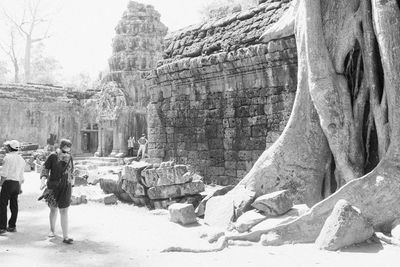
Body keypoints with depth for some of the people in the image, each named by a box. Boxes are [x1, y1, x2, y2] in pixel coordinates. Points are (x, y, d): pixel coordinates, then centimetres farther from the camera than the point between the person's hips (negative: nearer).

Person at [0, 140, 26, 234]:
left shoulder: (8, 157, -10)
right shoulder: (21, 159, 12)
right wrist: (20, 187, 22)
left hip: (8, 182, -7)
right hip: (17, 183, 7)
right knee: (14, 205, 11)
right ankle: (12, 226, 18)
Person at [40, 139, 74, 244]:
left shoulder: (69, 157, 1)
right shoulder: (53, 156, -9)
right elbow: (45, 168, -5)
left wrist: (71, 183, 19)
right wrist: (43, 179, -21)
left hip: (65, 187, 1)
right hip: (53, 187, -1)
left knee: (64, 211, -5)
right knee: (53, 209, 15)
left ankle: (65, 237, -6)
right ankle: (52, 230, 40)